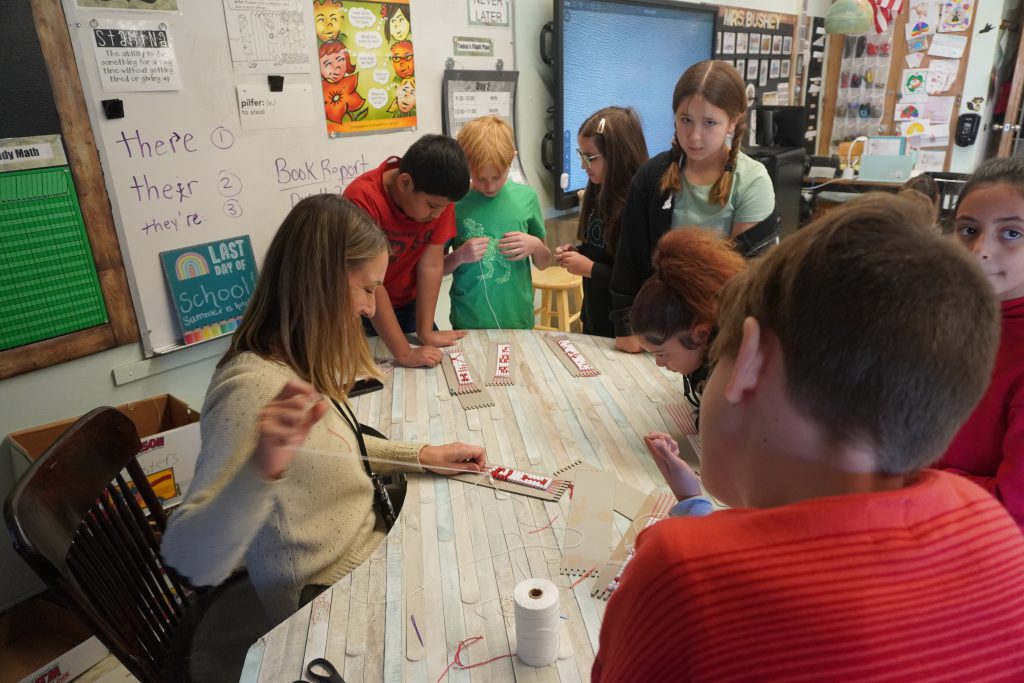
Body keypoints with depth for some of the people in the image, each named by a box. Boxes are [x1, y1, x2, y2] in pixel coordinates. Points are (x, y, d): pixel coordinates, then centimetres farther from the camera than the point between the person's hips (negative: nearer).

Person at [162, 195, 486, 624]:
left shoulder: (301, 364, -3)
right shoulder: (253, 388, -31)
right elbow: (191, 562, -36)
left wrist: (422, 456, 4)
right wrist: (261, 471, -54)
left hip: (371, 549, 8)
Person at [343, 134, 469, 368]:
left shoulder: (439, 196, -17)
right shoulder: (364, 198, -32)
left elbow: (431, 265, -15)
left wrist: (425, 331, -18)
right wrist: (404, 353, -35)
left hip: (406, 304, 4)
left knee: (436, 364, 7)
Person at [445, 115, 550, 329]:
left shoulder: (526, 197, -3)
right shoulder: (455, 202, -8)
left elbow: (544, 263, 8)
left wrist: (535, 246, -12)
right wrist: (459, 256, -17)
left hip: (519, 320, 2)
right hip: (468, 323, -1)